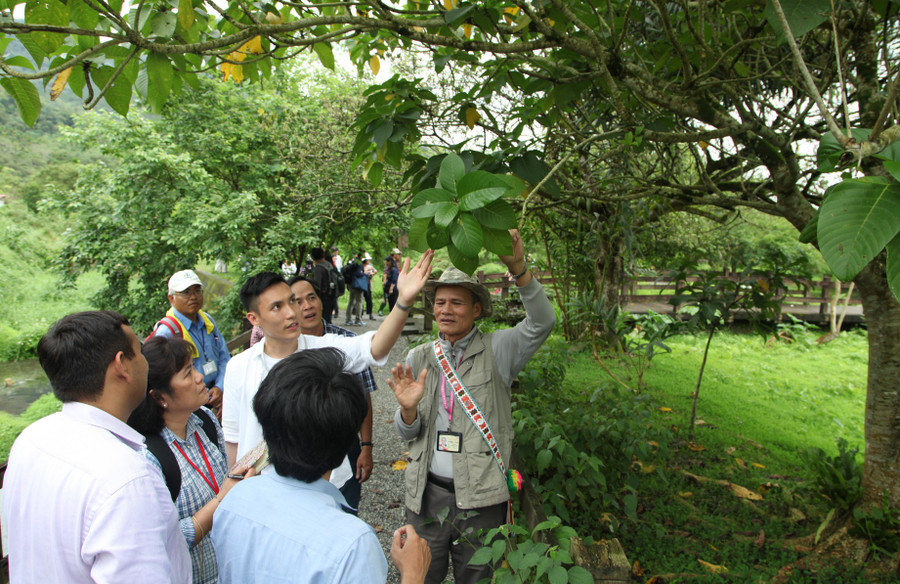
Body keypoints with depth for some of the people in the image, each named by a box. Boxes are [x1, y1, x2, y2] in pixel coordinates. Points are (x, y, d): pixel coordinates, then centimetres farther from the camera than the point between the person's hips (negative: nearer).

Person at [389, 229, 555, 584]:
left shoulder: (496, 350, -6)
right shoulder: (418, 359, 3)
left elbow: (542, 323, -24)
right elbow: (407, 433, 4)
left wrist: (518, 268, -37)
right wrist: (409, 409, -20)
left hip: (482, 496, -2)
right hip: (428, 492, 2)